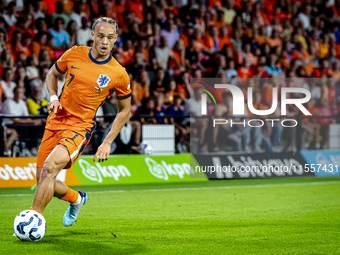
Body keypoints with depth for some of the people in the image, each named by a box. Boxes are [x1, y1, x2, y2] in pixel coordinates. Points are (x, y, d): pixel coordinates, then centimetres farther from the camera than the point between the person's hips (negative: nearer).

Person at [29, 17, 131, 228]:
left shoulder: (118, 74, -7)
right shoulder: (74, 54, -1)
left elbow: (125, 111, 5)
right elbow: (53, 74, 18)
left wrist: (107, 143, -2)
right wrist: (53, 97, -2)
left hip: (80, 126, -4)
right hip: (56, 121, 4)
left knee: (50, 167, -29)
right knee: (44, 183, 6)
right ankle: (77, 199, 37)